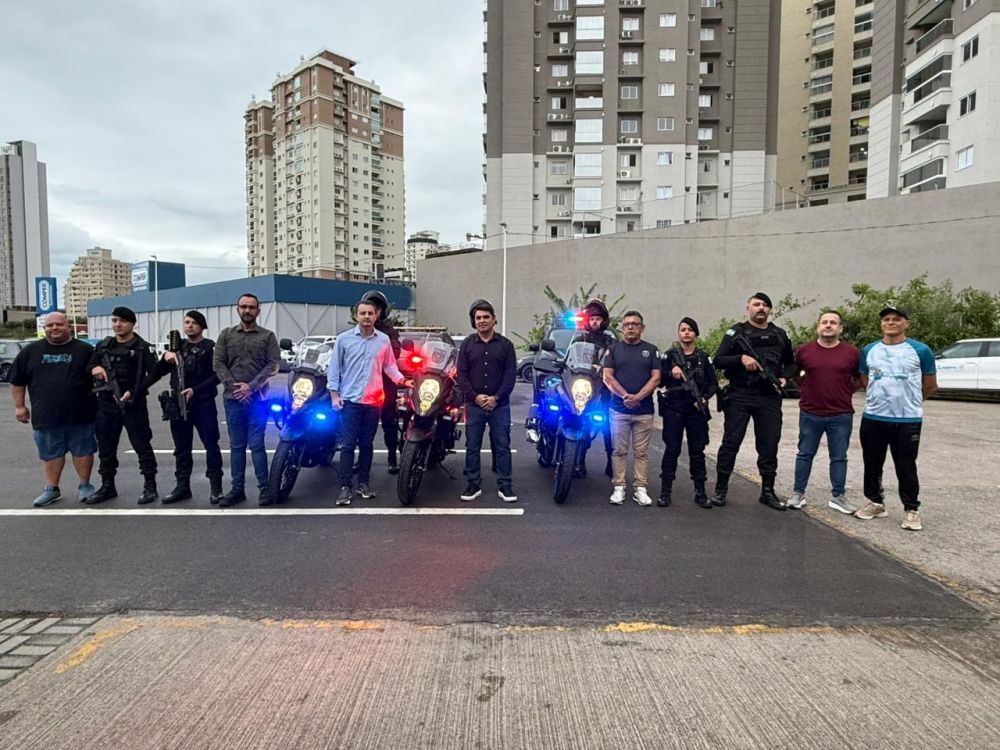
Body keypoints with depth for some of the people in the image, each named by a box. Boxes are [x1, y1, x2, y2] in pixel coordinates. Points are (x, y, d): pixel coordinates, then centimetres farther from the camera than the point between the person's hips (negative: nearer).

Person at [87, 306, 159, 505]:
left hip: (133, 405, -5)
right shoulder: (103, 346, 12)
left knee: (142, 446, -2)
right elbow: (89, 365, 20)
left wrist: (134, 392, -20)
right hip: (106, 404, 6)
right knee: (106, 447, 13)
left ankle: (150, 486, 5)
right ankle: (107, 486, 26)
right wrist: (94, 368, -5)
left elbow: (154, 373, -12)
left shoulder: (142, 347, -4)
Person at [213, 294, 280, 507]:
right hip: (233, 399, 3)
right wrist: (234, 386, -8)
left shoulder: (267, 336, 6)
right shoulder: (226, 335, 12)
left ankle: (264, 488, 3)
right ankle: (237, 488, 15)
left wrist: (251, 387, -11)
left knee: (256, 445, -4)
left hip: (258, 399, -3)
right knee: (236, 446, 8)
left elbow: (273, 364, -3)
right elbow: (217, 363, 5)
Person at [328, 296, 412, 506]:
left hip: (374, 401, 2)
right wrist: (334, 394, -4)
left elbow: (389, 366, 11)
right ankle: (345, 486, 3)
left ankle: (363, 483, 21)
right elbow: (334, 367, 2)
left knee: (367, 444, 11)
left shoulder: (384, 340, 6)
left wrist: (403, 380, -4)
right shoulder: (344, 339, 0)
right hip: (350, 400, -2)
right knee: (348, 444, -2)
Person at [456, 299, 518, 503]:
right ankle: (473, 485, 18)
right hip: (474, 404, 1)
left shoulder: (505, 344, 4)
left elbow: (511, 375, -1)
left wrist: (496, 397, -10)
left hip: (499, 405, -1)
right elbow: (461, 375, 3)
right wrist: (475, 396, -10)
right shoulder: (467, 344, 7)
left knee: (502, 446, 3)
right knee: (472, 447, 6)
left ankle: (505, 486, 11)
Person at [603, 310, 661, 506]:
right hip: (619, 408, -1)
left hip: (644, 410, 1)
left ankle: (640, 488, 11)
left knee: (641, 452, 5)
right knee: (619, 451, 3)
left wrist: (638, 397, -13)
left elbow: (656, 378, 0)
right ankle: (618, 487, 9)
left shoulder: (651, 350, 9)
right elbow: (607, 376, -1)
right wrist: (625, 395, -13)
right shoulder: (613, 348, 7)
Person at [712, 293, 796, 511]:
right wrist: (741, 358, -19)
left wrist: (784, 377, 2)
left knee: (769, 445, 7)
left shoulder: (780, 335, 13)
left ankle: (767, 491, 18)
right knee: (730, 443, 0)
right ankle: (720, 489, 9)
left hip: (769, 398, 3)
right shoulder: (736, 332, 2)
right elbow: (718, 360, -4)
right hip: (739, 396, -3)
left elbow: (791, 363, 22)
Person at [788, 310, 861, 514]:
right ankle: (798, 493, 17)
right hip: (810, 414, 0)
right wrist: (806, 389, 7)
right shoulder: (804, 350, -1)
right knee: (805, 454, 8)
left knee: (839, 457, 8)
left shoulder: (852, 353, 0)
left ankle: (838, 496, 20)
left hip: (841, 415, 0)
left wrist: (846, 392, 3)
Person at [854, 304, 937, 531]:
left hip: (908, 421, -3)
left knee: (906, 468, 3)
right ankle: (876, 503, 26)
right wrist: (880, 399, 12)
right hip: (873, 419, 3)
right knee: (872, 465, 11)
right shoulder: (869, 350, 7)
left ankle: (911, 509, 17)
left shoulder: (920, 350, -2)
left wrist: (907, 400, 14)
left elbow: (930, 385, 7)